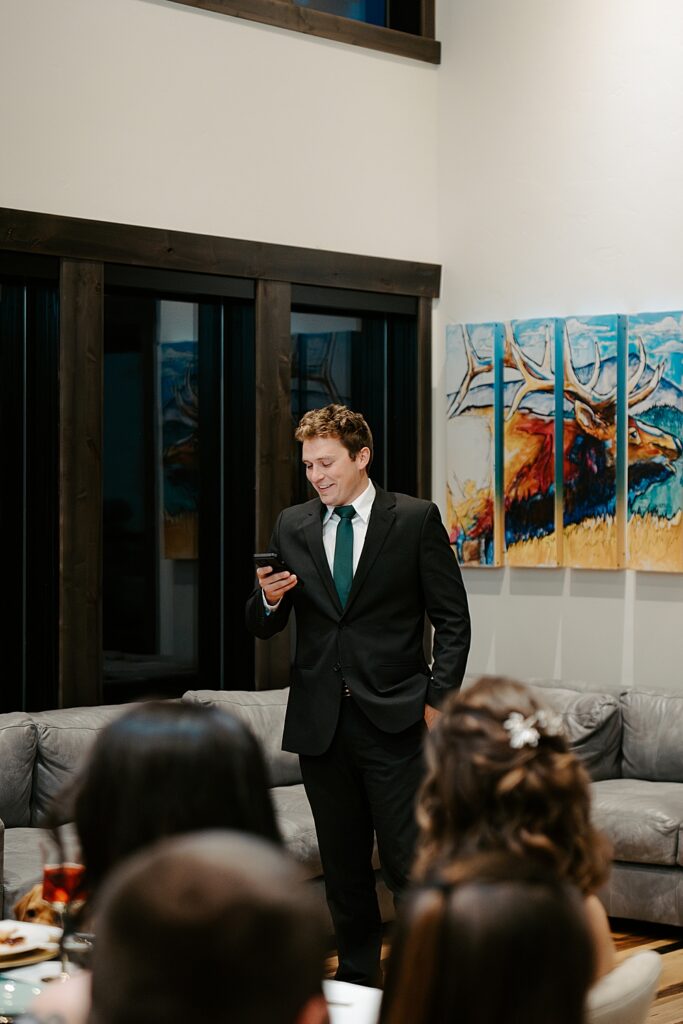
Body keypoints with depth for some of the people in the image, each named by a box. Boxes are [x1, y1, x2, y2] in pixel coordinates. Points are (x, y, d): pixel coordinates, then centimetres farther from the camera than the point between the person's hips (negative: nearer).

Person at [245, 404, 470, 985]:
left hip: (393, 719, -4)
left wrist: (439, 699, -7)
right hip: (321, 720, 4)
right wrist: (269, 600, -11)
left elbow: (453, 620, 0)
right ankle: (357, 978, 24)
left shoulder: (416, 520, -1)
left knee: (409, 862, -6)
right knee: (343, 867, 12)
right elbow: (264, 628, 11)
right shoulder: (292, 528, 9)